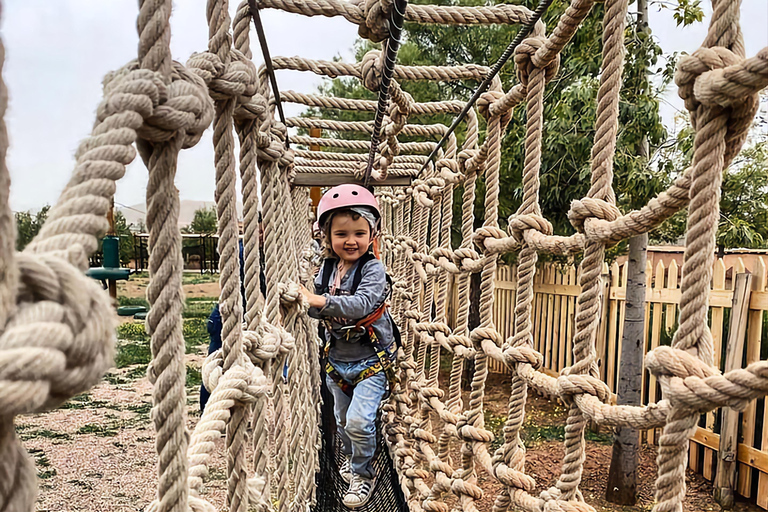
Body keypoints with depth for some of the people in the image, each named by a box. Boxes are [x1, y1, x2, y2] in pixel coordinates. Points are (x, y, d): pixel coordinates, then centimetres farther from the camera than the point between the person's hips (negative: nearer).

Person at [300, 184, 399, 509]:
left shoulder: (373, 269, -18)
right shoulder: (326, 269, -1)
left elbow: (362, 304, -33)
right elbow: (318, 308, 5)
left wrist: (322, 302, -39)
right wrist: (305, 303, -16)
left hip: (371, 359, -5)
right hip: (337, 358, 6)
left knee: (359, 420, -12)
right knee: (342, 419, 21)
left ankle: (363, 474, 14)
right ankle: (350, 458, 49)